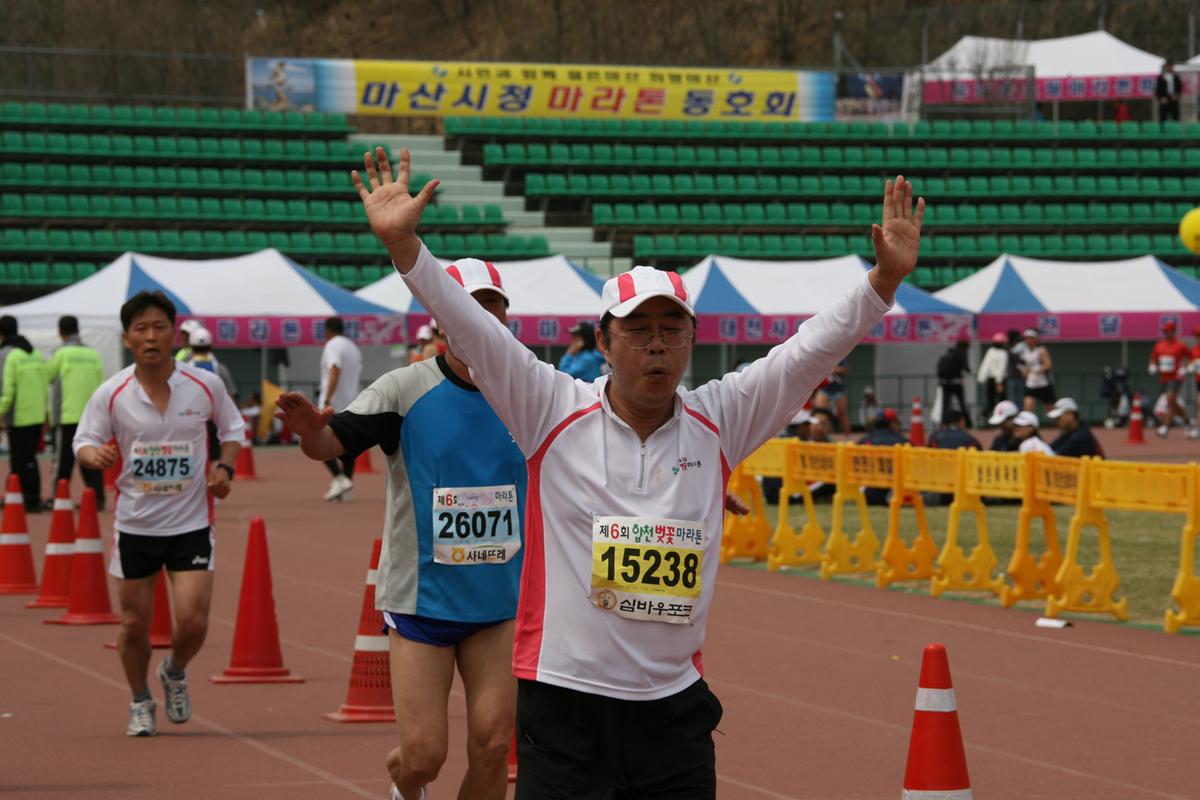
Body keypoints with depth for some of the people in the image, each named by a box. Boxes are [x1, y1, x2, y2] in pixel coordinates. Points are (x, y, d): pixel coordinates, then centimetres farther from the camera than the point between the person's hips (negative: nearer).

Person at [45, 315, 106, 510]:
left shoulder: (61, 354, -6)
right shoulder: (93, 354, 5)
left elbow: (47, 377, 6)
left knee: (65, 459, 3)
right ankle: (98, 498, 1)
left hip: (69, 415, -4)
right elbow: (101, 385, 8)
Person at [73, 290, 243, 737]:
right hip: (134, 525, 0)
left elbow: (232, 428, 11)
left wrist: (224, 466, -6)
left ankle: (175, 673, 25)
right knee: (134, 624, 7)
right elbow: (83, 443, -3)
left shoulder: (205, 386, -5)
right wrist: (94, 455, -26)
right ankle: (140, 704, 33)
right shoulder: (111, 394, -8)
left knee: (193, 623, -9)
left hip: (191, 523, 0)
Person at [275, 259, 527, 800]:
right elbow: (330, 443, -18)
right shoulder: (405, 388, -9)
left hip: (501, 601, 3)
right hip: (422, 598, -3)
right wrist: (310, 431, -40)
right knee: (422, 756, -4)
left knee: (491, 747, -2)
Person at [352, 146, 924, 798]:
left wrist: (885, 280, -10)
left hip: (674, 712, 3)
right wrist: (402, 243, -20)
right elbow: (469, 329, -9)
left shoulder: (717, 423, 5)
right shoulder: (555, 414, -1)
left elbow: (810, 350, 2)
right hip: (562, 706, -3)